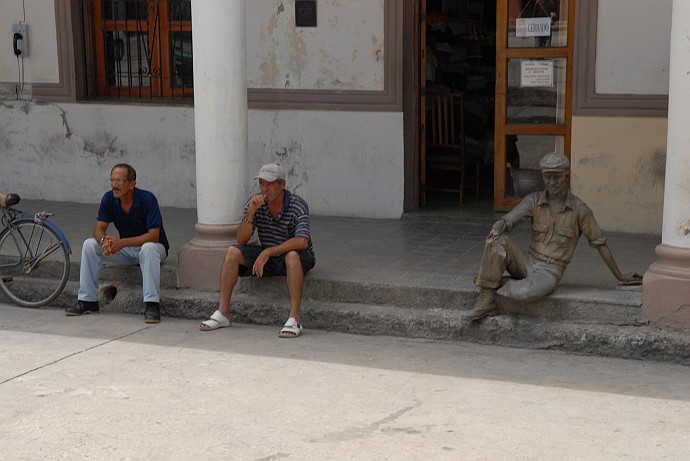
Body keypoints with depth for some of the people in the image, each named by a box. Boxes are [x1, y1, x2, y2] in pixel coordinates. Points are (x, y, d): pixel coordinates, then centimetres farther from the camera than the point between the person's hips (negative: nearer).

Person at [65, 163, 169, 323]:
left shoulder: (147, 199, -24)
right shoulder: (109, 198, -9)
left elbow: (154, 235, -29)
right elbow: (99, 228, -9)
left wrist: (122, 243, -39)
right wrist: (104, 240, -34)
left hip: (153, 247, -5)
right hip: (125, 250, 5)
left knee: (149, 248, -40)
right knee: (90, 245, -14)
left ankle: (152, 304, -39)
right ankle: (87, 301, -9)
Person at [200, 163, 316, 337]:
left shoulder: (298, 205, -21)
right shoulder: (255, 202, -7)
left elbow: (302, 241, -35)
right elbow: (242, 240, -11)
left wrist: (268, 252, -38)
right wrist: (250, 213, -27)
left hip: (299, 258, -5)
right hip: (268, 255, 5)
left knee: (292, 256, -39)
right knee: (233, 251, -15)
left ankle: (294, 319, -39)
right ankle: (222, 313, -12)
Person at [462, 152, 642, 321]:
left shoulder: (579, 210, -7)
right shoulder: (534, 200, 0)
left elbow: (600, 244, 1)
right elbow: (507, 220, -11)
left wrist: (620, 277, 7)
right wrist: (496, 229, -37)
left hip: (549, 272, -3)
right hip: (528, 262, 4)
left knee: (527, 291, -38)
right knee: (498, 241, -25)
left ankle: (496, 286, -5)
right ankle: (486, 302, -22)